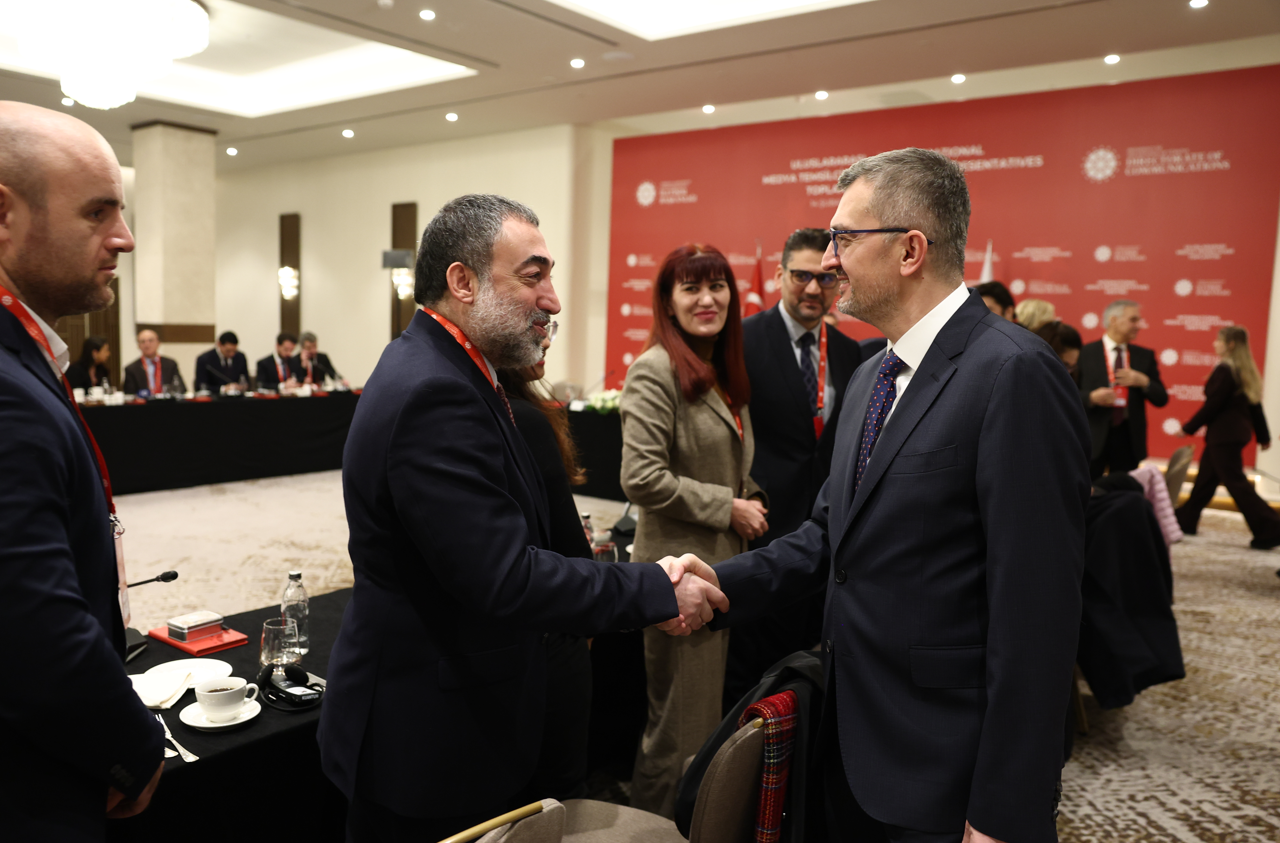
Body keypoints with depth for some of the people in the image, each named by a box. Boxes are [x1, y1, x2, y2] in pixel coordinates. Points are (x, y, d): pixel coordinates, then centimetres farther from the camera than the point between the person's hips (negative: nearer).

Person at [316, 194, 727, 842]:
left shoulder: (442, 369, 6)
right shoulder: (431, 395, -27)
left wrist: (636, 586, 1)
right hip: (429, 743, -9)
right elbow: (504, 580, -30)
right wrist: (657, 590, -20)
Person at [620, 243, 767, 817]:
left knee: (708, 717, 19)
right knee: (681, 727, 2)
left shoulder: (723, 371, 14)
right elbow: (642, 479, -21)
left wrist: (749, 501, 7)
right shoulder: (655, 371, -13)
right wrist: (727, 507, -15)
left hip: (723, 564, 9)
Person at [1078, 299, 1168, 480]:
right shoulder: (1085, 353, -1)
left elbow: (1161, 399, 10)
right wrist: (1092, 397, -20)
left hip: (1129, 438, 3)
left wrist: (1144, 382, -8)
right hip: (1092, 438, -3)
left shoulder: (1145, 356, 10)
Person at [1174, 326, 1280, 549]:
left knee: (1236, 482, -5)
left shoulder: (1225, 370, -18)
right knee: (1205, 478, 17)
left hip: (1224, 434, -10)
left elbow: (1212, 405, -19)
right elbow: (1255, 405, 14)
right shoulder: (1245, 370, 10)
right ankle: (1185, 519, 27)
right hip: (1237, 431, 10)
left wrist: (1188, 428, -11)